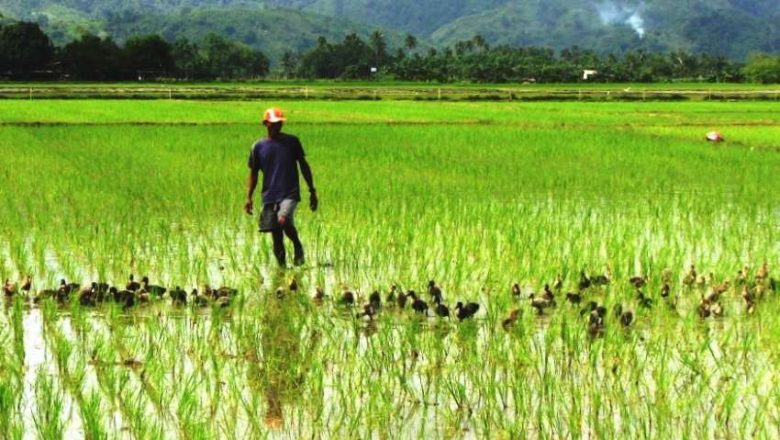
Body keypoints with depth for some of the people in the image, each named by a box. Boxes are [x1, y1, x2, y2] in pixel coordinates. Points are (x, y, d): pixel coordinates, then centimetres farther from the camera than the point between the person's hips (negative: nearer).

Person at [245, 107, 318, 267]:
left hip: (290, 194, -2)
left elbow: (304, 166, 8)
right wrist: (249, 197, 1)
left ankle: (298, 246, -1)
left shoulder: (292, 142, 2)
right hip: (269, 196, 2)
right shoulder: (259, 147, 5)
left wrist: (312, 191, 7)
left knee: (283, 220, -28)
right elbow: (253, 173, 10)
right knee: (276, 237, 2)